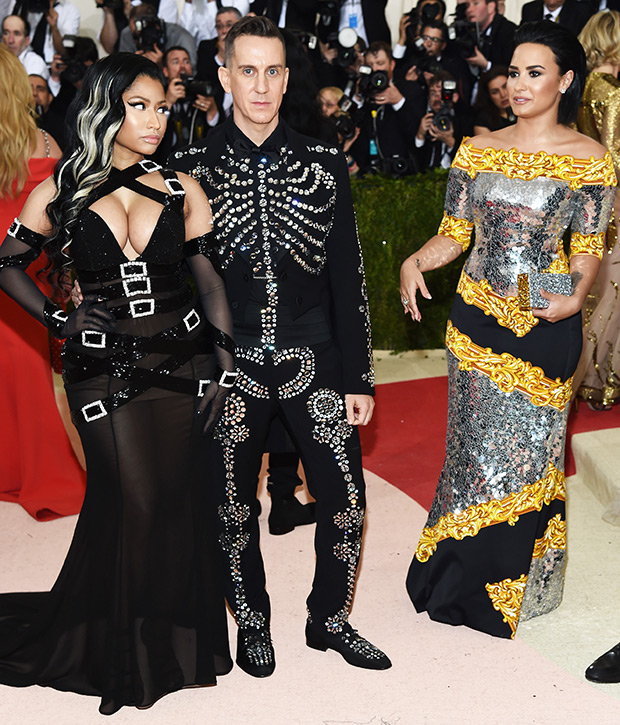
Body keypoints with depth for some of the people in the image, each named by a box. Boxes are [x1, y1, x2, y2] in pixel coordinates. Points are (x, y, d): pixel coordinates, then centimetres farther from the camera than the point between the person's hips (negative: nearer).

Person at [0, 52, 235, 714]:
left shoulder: (181, 189, 6)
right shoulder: (62, 191, 2)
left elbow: (210, 277, 4)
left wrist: (225, 361, -3)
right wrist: (58, 320, -1)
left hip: (182, 360, 2)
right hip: (105, 368, -2)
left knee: (179, 498, 6)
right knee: (131, 501, 0)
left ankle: (179, 638, 27)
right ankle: (124, 651, 22)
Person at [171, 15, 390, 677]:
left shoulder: (323, 165, 3)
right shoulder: (193, 168, -1)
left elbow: (347, 278, 4)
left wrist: (358, 378, 1)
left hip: (313, 359, 1)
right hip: (229, 362, -1)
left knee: (345, 501, 4)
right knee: (233, 508, 11)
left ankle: (329, 619, 28)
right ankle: (251, 624, 33)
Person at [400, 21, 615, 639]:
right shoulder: (477, 150, 5)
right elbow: (453, 235, 7)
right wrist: (415, 262, -13)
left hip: (544, 326, -2)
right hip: (476, 316, 3)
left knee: (528, 450, 6)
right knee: (477, 442, 10)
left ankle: (513, 582, 25)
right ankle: (462, 570, 28)